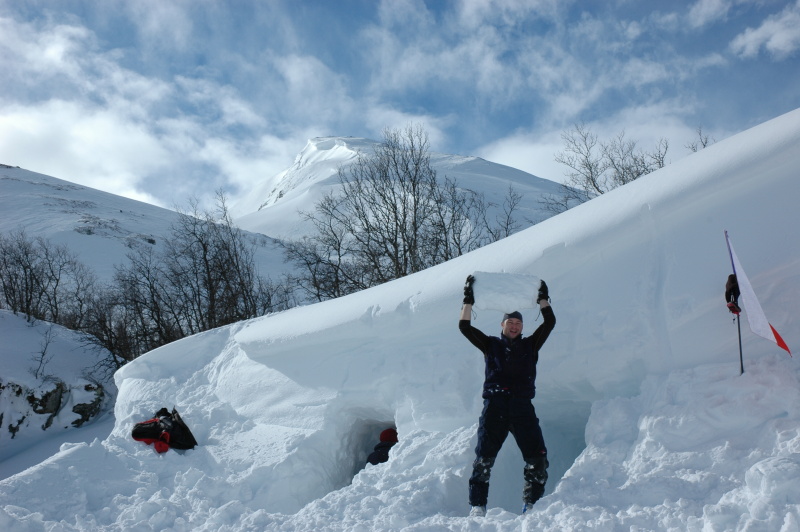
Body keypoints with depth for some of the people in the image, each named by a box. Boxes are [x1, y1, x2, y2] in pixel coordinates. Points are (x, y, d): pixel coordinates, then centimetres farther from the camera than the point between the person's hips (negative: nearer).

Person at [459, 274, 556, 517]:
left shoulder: (530, 345, 19)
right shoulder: (491, 344, 17)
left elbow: (550, 322, 14)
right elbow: (464, 326, 9)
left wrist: (542, 298, 13)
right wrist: (468, 300, 5)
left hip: (522, 407, 1)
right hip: (494, 407, -1)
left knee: (538, 458, -9)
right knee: (484, 458, -7)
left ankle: (532, 504, 1)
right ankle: (477, 506, -3)